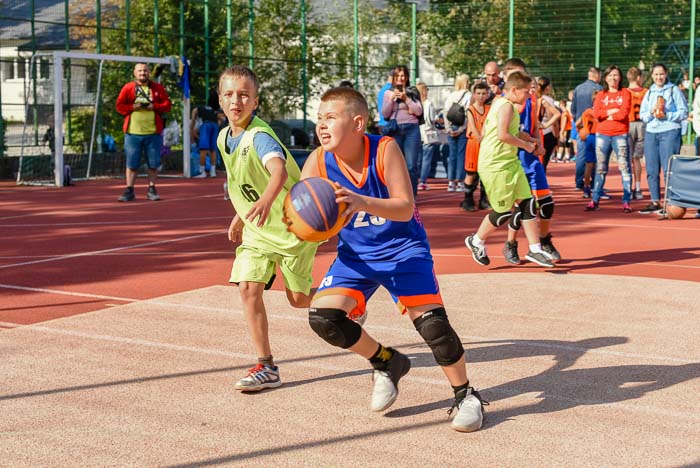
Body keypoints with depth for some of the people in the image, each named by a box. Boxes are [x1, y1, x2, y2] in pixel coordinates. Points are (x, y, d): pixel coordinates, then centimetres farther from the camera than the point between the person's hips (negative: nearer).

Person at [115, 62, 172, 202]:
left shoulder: (157, 88, 7)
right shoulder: (128, 88, 5)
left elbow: (167, 104, 4)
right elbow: (120, 106, 4)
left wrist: (154, 106, -12)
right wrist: (132, 107, -13)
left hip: (153, 132, 1)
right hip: (132, 132, -1)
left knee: (153, 164, 5)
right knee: (131, 163, 2)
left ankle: (152, 190, 17)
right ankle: (129, 190, 8)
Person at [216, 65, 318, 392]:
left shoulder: (260, 136, -26)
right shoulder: (224, 138, 0)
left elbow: (280, 170, -47)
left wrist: (266, 200, -66)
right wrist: (240, 217, 24)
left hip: (292, 226, -6)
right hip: (256, 230, 6)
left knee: (298, 299, 5)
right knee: (248, 288, -12)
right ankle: (266, 368, -4)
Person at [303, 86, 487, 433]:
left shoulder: (385, 149, -21)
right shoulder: (318, 162, -13)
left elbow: (406, 208, -29)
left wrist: (364, 203, -47)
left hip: (402, 247, -3)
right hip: (355, 254, 4)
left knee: (432, 322, -19)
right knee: (322, 316, -15)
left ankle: (465, 396, 7)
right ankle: (386, 363, 13)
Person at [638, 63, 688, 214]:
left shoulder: (674, 90, 3)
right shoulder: (649, 92, 17)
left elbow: (684, 112, -2)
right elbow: (642, 115, 14)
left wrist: (667, 115, -14)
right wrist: (651, 113, -6)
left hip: (669, 132, -5)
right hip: (651, 133, 5)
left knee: (668, 169, -9)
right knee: (651, 170, 5)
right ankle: (655, 202, 13)